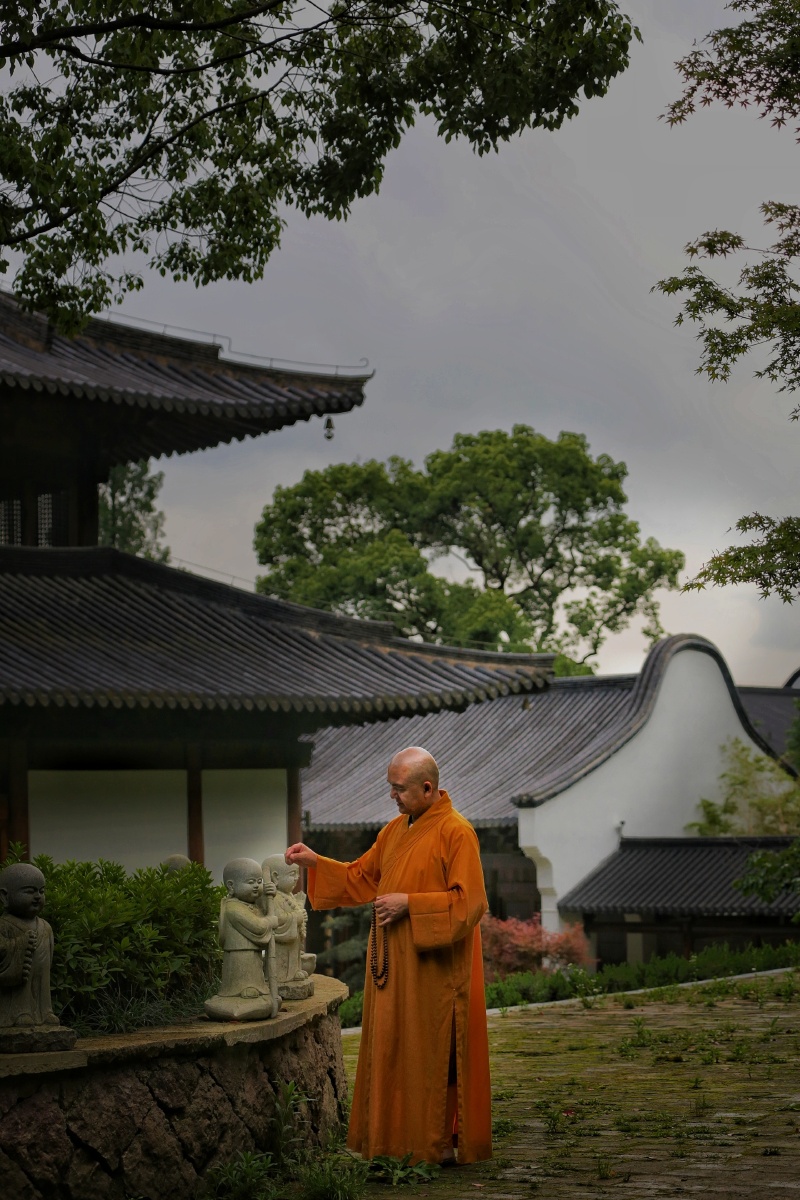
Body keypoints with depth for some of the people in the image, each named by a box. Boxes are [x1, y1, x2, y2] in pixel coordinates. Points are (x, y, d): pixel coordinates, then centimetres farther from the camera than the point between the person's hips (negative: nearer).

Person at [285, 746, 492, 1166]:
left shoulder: (456, 832, -13)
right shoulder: (396, 829, 12)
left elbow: (470, 901, -18)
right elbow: (361, 876, 20)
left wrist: (409, 903, -19)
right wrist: (316, 862, 8)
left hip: (434, 963, -8)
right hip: (392, 961, 8)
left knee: (433, 1049, -1)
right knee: (392, 1048, 10)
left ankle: (441, 1142, 9)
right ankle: (396, 1136, 18)